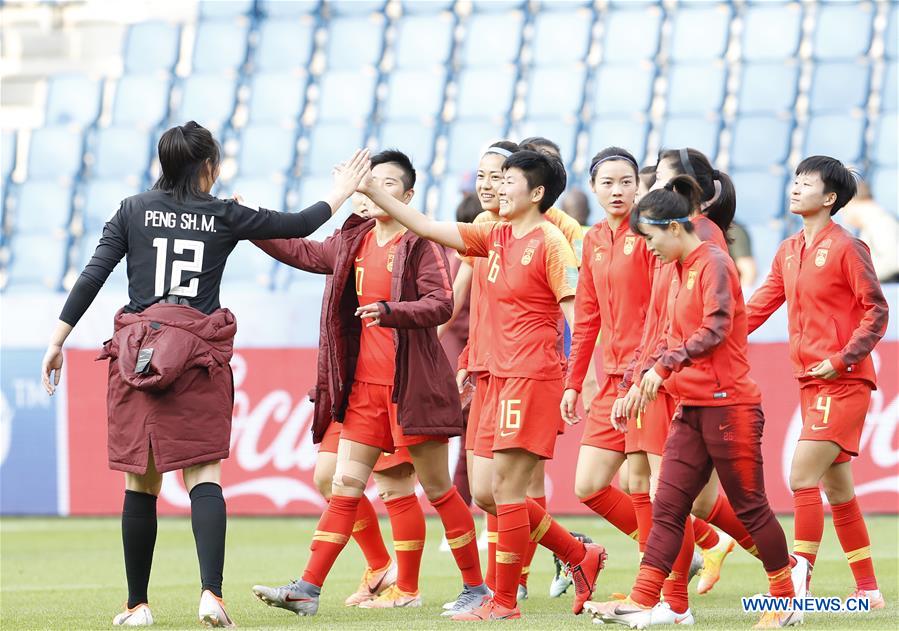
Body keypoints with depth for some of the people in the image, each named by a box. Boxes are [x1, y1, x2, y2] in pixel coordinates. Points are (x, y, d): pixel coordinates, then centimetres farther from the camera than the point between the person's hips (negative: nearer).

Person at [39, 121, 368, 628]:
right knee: (203, 477, -3)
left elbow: (93, 276, 2)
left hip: (137, 352, 1)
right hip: (201, 356, -1)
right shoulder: (225, 216, 6)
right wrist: (338, 196, 33)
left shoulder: (134, 211, 7)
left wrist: (58, 340, 7)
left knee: (141, 483, 7)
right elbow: (297, 225, 17)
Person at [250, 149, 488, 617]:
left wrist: (390, 311, -32)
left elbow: (441, 303, -18)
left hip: (411, 383, -6)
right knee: (345, 485, 4)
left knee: (437, 488, 0)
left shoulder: (421, 243, -8)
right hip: (364, 384, 6)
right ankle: (307, 590, 1)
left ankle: (477, 589, 11)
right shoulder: (353, 241, 11)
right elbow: (304, 253, 25)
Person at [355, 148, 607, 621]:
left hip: (533, 377, -8)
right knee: (502, 493, 9)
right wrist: (372, 192, 12)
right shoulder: (495, 237, 13)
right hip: (502, 377, 8)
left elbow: (575, 310, -12)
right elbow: (428, 228, 16)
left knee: (505, 488, -8)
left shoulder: (549, 242, -9)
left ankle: (504, 602, -1)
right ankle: (581, 557, 22)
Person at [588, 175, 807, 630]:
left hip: (728, 403, -9)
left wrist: (665, 366, -19)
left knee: (748, 504, 0)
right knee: (667, 507, 1)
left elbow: (715, 329, -20)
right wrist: (644, 382, 9)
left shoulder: (713, 263, -11)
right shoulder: (680, 271, 16)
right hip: (691, 408, 9)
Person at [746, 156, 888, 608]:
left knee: (802, 476, -15)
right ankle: (868, 590, 19)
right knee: (836, 488, 11)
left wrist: (843, 359, -18)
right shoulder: (788, 252, 12)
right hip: (811, 382, 8)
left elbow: (876, 310, -11)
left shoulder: (845, 248, -10)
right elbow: (759, 306, 14)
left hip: (844, 382, -8)